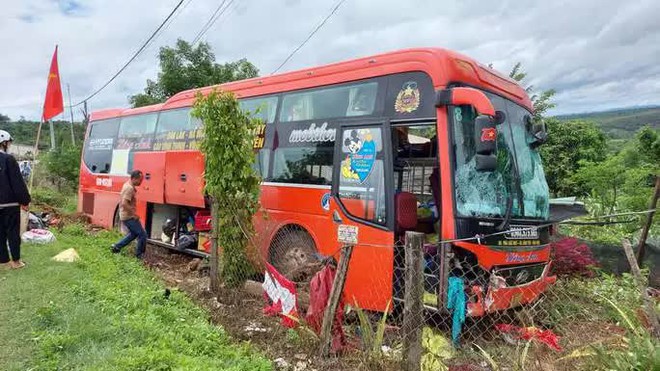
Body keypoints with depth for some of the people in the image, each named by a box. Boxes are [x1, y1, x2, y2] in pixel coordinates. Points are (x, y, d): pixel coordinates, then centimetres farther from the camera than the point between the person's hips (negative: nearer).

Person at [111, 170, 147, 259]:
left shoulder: (127, 185, 10)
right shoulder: (130, 188, -22)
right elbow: (124, 203, -30)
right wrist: (134, 214, -23)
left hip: (125, 216, 10)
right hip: (129, 217, -10)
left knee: (133, 233, 25)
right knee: (142, 234, -2)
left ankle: (117, 246, 26)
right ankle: (139, 255, 8)